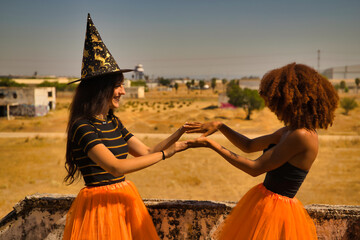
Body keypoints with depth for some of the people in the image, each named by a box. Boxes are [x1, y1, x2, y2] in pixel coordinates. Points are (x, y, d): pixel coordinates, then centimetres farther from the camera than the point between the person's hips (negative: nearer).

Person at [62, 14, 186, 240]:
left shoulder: (113, 122, 6)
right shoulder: (82, 127, -18)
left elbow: (147, 152, 8)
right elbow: (116, 167, -26)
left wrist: (180, 132, 0)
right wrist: (165, 154, -20)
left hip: (125, 198, 7)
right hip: (100, 204, -7)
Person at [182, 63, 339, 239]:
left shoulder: (301, 136, -23)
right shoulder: (289, 130, 5)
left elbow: (255, 168, -21)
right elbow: (249, 146, 14)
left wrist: (211, 145, -17)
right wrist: (219, 126, 2)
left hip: (275, 212, -8)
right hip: (263, 202, 8)